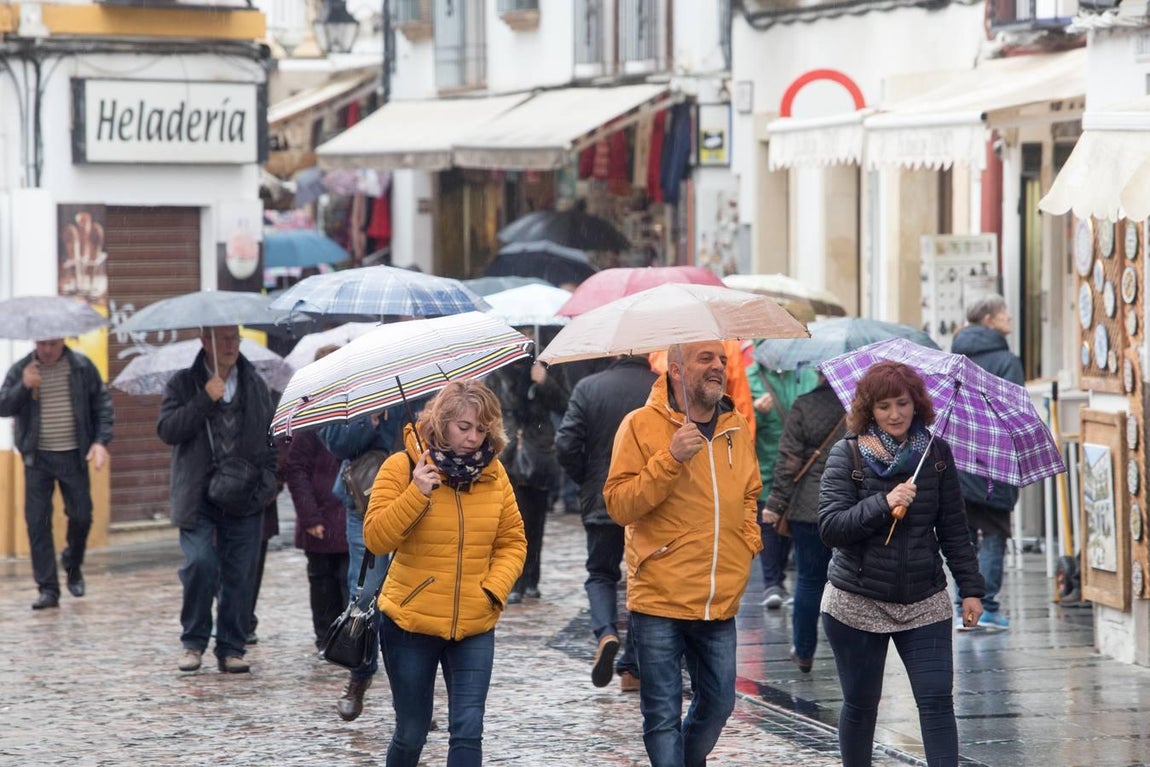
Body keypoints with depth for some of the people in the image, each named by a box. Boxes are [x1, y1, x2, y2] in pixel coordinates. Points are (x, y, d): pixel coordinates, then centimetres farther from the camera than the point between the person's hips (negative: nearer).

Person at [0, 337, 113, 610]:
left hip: (73, 456, 0)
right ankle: (48, 589, 0)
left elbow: (102, 403, 4)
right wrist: (24, 387, -21)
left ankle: (73, 566, 31)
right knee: (37, 522, -5)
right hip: (37, 458, 0)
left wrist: (101, 441, -7)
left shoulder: (82, 367, 0)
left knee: (81, 516, 1)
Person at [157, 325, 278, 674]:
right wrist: (205, 399, -14)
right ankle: (194, 641, 1)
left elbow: (272, 439, 18)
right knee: (200, 563, -16)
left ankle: (231, 648, 9)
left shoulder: (255, 384, 13)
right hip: (199, 498, -3)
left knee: (240, 574, 0)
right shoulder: (184, 383, 5)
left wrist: (266, 482, 6)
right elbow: (167, 430, -8)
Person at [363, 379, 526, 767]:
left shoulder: (493, 474, 3)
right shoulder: (401, 467, -8)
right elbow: (376, 538, -14)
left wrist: (495, 587, -8)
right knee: (411, 733, 8)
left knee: (468, 731, -7)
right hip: (411, 622, -2)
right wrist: (416, 494, -26)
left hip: (474, 627, 2)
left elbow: (512, 541, 9)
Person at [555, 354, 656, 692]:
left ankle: (605, 633, -13)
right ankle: (632, 667, 11)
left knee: (600, 574, 16)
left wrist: (586, 481, 7)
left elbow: (566, 445, -9)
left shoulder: (588, 388, -5)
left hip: (601, 502, 0)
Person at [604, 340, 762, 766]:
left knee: (717, 704, 14)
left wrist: (748, 541, 10)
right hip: (660, 603, -5)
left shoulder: (736, 428, 10)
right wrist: (671, 458, -23)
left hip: (720, 603, 5)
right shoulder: (641, 425, -6)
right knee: (663, 715, -2)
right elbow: (618, 504, -13)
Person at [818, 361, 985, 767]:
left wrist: (970, 588, 4)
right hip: (857, 603, -1)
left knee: (937, 702, -8)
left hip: (924, 603, 2)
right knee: (860, 705, 9)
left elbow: (953, 528, 8)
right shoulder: (847, 455, -5)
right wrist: (884, 503, -24)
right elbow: (830, 527, -14)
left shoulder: (937, 453, 3)